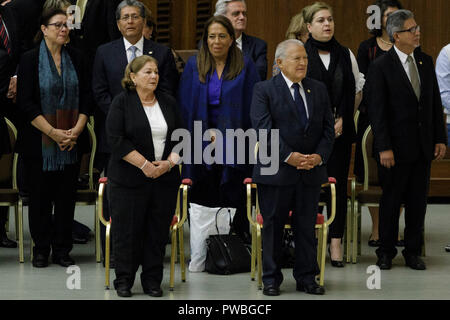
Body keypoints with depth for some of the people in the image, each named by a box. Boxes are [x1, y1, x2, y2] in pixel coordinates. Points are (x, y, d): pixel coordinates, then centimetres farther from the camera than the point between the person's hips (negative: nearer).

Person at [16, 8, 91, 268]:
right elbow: (26, 103, -8)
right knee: (40, 195, 3)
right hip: (39, 143, -3)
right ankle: (41, 249, 14)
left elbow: (86, 98, 6)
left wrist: (76, 130, -8)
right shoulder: (30, 59, -3)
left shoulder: (76, 59, 7)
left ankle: (62, 249, 13)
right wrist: (53, 133, -15)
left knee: (67, 195, 4)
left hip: (72, 142, 3)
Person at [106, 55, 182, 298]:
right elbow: (117, 140, -12)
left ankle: (152, 280, 13)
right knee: (127, 230, -1)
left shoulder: (168, 103, 10)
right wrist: (144, 164, -16)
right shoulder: (122, 102, -3)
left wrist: (168, 163, -8)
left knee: (158, 231, 5)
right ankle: (124, 280, 10)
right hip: (129, 179, -4)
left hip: (164, 178, 4)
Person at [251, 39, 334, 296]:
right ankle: (271, 279, 14)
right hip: (276, 170, -3)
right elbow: (264, 128, -12)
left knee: (307, 226, 8)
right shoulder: (264, 90, -3)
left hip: (312, 170, 4)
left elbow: (328, 128, 8)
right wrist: (288, 156, -20)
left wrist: (320, 156, -8)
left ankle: (307, 278, 18)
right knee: (273, 226, 4)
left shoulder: (319, 89, 10)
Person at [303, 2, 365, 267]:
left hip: (340, 130, 3)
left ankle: (336, 242, 6)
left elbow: (358, 89, 14)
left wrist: (343, 118, 1)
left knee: (339, 184, 2)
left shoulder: (346, 54, 9)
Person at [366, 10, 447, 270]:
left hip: (424, 147, 5)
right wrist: (384, 148, -15)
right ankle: (386, 252, 16)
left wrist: (440, 139, 6)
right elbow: (377, 110, -10)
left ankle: (413, 251, 19)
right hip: (397, 147, -5)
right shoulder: (381, 67, -8)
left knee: (418, 200, 9)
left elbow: (435, 103, 12)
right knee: (391, 200, 4)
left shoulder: (426, 62, 9)